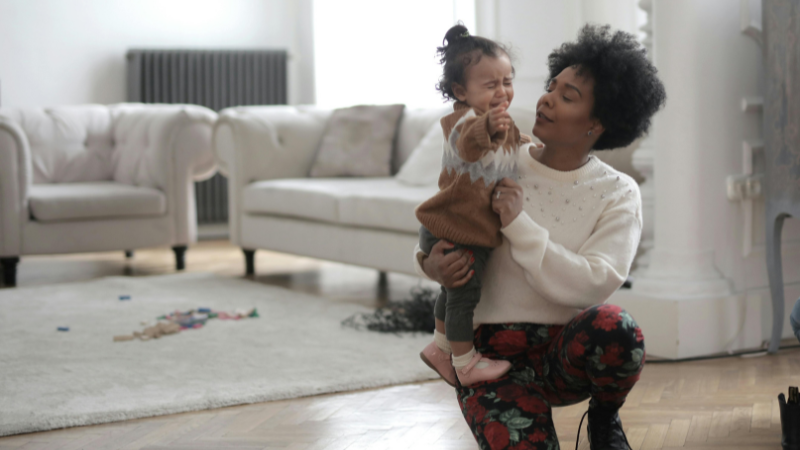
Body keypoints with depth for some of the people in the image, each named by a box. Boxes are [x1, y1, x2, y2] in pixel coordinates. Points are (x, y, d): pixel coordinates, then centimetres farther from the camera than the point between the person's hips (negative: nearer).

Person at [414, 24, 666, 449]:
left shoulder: (618, 194, -5)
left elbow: (591, 286, -19)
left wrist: (519, 224, -24)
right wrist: (431, 263, -15)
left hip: (567, 350, 1)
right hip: (492, 356, 0)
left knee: (611, 326, -35)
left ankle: (604, 416, -1)